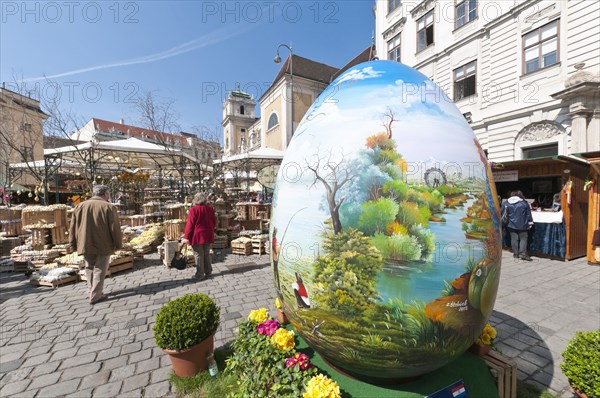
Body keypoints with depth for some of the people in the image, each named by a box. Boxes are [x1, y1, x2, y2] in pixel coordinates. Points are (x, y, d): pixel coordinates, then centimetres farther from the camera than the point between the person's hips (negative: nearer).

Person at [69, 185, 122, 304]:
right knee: (99, 271, 5)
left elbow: (73, 228, 8)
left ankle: (91, 292, 28)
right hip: (103, 246, -5)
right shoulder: (108, 207, -10)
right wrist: (118, 244, 0)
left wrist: (74, 245, 17)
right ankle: (95, 296, 8)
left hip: (86, 245, 5)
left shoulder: (80, 206, 5)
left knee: (90, 269, 19)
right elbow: (115, 229, -10)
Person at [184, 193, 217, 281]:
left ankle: (199, 275, 10)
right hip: (208, 235, 5)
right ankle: (208, 272, 25)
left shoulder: (194, 210, -11)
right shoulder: (210, 209, 4)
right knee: (206, 254, 16)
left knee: (198, 255, 3)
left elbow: (190, 224, -12)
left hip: (197, 236, -5)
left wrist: (186, 237, -4)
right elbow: (214, 222, 10)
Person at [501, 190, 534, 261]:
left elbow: (501, 213, 5)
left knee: (514, 239, 6)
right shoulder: (524, 203, -1)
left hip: (512, 225, 1)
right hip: (522, 225, -1)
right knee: (523, 238, 4)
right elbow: (528, 214, 2)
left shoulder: (506, 203, 1)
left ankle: (516, 253, 10)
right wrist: (530, 223, 9)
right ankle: (523, 253, -3)